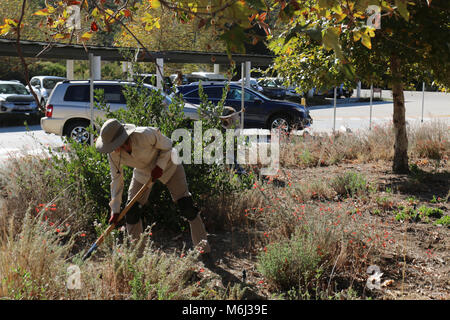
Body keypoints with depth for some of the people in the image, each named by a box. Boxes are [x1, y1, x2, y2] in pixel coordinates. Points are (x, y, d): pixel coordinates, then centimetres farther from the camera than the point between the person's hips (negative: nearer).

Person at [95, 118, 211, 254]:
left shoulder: (145, 135, -38)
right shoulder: (113, 154, -23)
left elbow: (167, 146, -18)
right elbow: (116, 179, -13)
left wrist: (160, 166, -29)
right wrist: (115, 210, -14)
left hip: (167, 165, -4)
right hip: (142, 172, 4)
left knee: (186, 205, -9)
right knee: (131, 209, -5)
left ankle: (202, 244, 5)